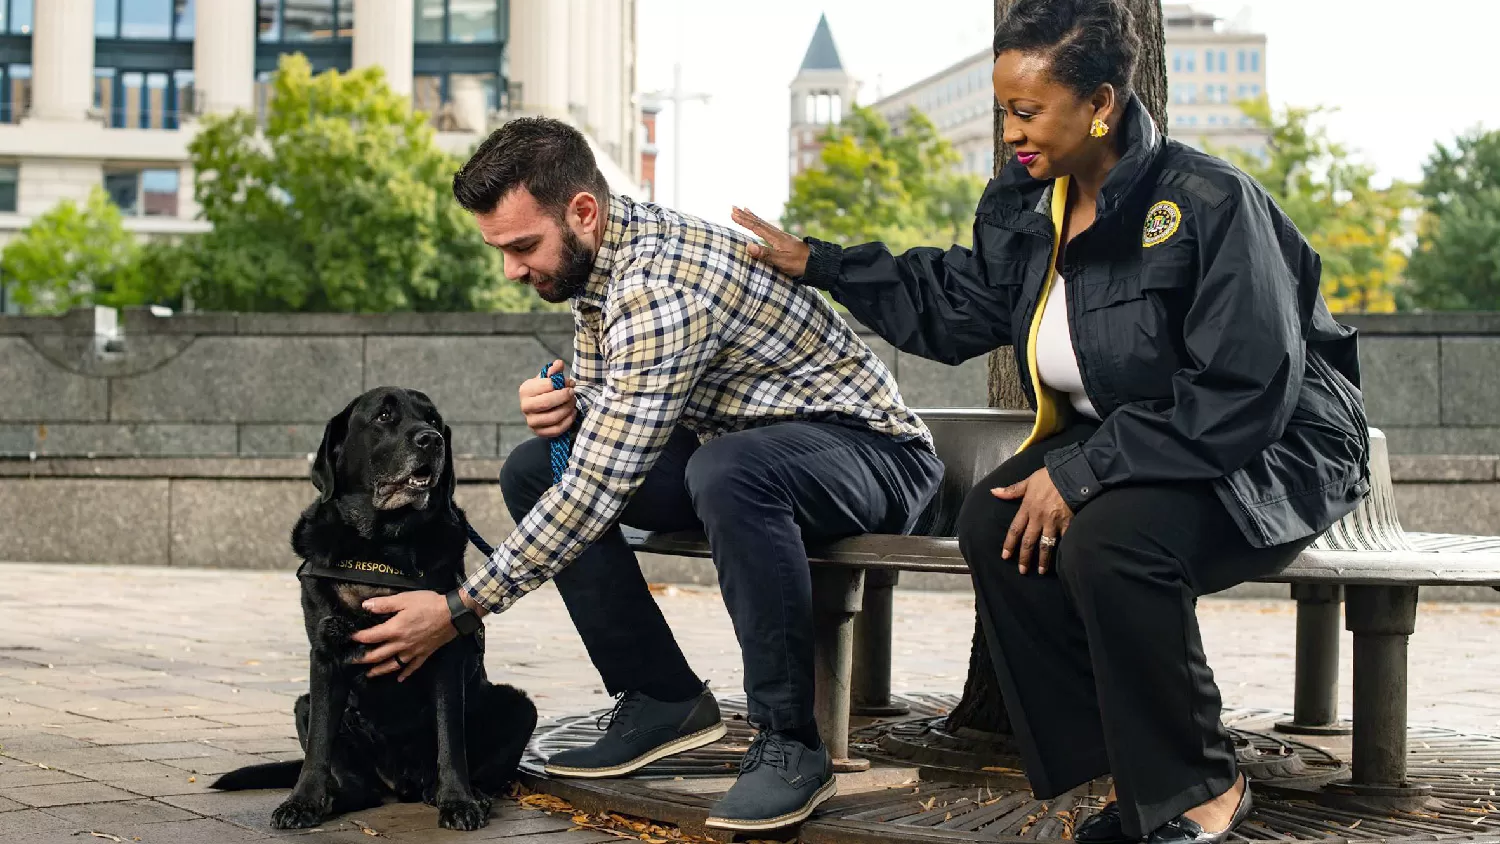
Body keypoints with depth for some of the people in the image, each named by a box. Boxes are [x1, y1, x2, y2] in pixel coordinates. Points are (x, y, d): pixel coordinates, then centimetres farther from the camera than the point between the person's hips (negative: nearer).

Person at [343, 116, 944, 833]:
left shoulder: (662, 284, -30)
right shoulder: (592, 262, 1)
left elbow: (600, 487, -31)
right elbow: (600, 402, 16)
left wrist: (461, 609, -26)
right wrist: (561, 405, -11)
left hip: (870, 449, -9)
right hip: (738, 444, 9)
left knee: (728, 471, -42)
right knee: (532, 472, -1)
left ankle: (789, 745, -27)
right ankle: (663, 701, 0)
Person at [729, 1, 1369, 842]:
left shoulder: (1210, 203, -21)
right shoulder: (1024, 207, 2)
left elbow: (1244, 398, -26)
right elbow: (952, 306, 19)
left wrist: (1080, 473, -28)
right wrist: (814, 263, 11)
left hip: (1269, 456, -8)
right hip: (1118, 439, 8)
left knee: (1106, 539, -33)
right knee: (994, 525, -18)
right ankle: (1136, 776, -7)